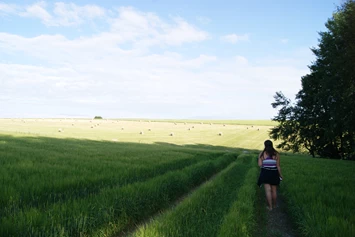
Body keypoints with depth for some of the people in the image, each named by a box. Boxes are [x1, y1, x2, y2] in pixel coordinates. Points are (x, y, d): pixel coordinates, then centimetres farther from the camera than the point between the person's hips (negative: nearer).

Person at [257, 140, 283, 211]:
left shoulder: (262, 154, -6)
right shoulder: (276, 154, -3)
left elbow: (260, 164, -10)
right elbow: (278, 166, -2)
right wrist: (280, 175, 10)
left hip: (265, 174, -1)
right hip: (274, 174, 2)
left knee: (268, 190, 1)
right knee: (274, 190, 14)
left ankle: (270, 206, 3)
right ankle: (274, 204, 29)